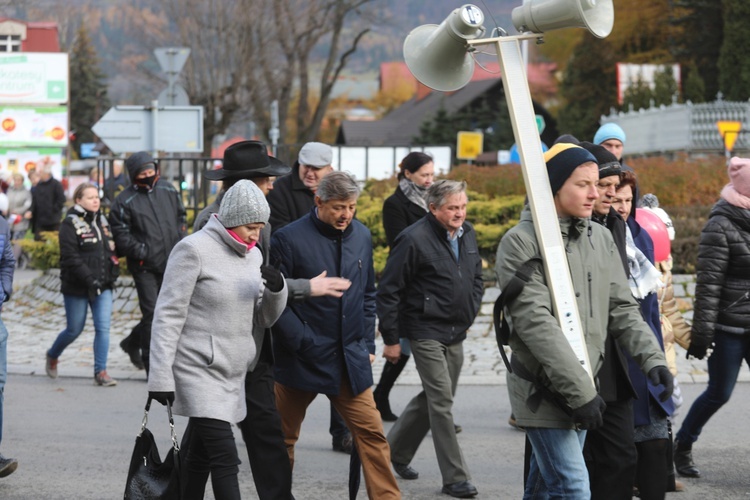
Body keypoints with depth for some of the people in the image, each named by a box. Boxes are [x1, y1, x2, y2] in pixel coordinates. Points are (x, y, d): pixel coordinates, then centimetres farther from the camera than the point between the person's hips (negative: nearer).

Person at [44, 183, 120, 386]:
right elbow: (70, 257, -18)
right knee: (74, 329, 7)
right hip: (77, 287, -5)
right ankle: (52, 356, 34)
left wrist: (112, 273, 7)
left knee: (103, 327, -6)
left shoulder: (102, 221, 11)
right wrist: (89, 279, -24)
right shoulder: (70, 224, -11)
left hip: (102, 286, 5)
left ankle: (100, 372, -2)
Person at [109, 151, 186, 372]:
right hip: (144, 266, -5)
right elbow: (121, 235, -8)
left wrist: (180, 243, 7)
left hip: (170, 262, 5)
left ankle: (133, 342, 32)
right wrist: (142, 251, -16)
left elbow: (181, 217, 19)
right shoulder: (125, 201, -7)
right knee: (151, 312, -6)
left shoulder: (168, 190, 8)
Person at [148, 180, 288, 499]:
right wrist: (161, 377, -16)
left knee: (198, 459, 13)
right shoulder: (194, 250, -11)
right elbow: (168, 315, -12)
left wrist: (277, 290, -7)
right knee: (225, 459, -14)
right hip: (199, 373, -7)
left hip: (231, 374, 7)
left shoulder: (252, 255, 11)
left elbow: (264, 318, 16)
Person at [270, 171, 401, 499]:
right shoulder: (289, 239, -11)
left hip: (350, 361, 4)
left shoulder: (361, 236, 7)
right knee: (283, 437, 9)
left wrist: (367, 345, 13)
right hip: (302, 359, -4)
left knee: (371, 434, -3)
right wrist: (303, 342, -14)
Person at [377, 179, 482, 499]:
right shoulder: (414, 240, -16)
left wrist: (470, 312, 11)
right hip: (426, 332, -8)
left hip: (455, 333, 8)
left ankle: (396, 451, 34)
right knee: (442, 400, -9)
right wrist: (390, 339, -11)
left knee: (433, 397, 15)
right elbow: (388, 291, -12)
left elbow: (476, 277, 24)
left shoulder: (467, 234, 7)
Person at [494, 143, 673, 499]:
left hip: (582, 390, 7)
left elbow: (621, 308, 11)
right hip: (544, 392, -7)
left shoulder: (601, 238, 10)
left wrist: (652, 358, -6)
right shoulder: (521, 242, -12)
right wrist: (580, 390, -22)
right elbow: (536, 323, -19)